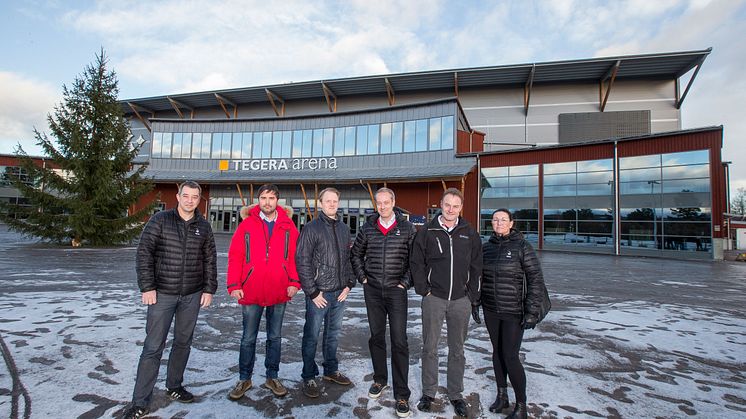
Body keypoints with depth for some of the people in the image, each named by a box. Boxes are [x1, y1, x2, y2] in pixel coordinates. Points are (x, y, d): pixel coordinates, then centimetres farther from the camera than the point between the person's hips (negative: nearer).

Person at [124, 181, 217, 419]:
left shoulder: (203, 226, 4)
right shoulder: (160, 220, -4)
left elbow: (210, 260, 8)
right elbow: (144, 253, -6)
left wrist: (209, 289, 3)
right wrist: (147, 287, -11)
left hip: (192, 296, 3)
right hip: (162, 293, -3)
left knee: (183, 343, 13)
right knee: (153, 347, 0)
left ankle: (174, 386, 31)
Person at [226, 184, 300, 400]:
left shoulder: (287, 226, 1)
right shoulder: (246, 224, -3)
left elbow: (294, 255, -1)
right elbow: (235, 256, -4)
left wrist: (294, 281, -10)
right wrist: (234, 285, -10)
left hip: (279, 293, 1)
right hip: (251, 293, -1)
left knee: (275, 337, 14)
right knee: (248, 339, 12)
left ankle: (272, 377, 30)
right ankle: (244, 379, 29)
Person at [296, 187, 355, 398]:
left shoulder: (344, 229, 10)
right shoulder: (311, 228, -8)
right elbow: (302, 261, -11)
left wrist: (349, 284, 5)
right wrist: (312, 292, -13)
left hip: (340, 293, 6)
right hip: (318, 293, -5)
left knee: (333, 334, 18)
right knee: (312, 335, 5)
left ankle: (331, 370, 33)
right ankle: (309, 377, 20)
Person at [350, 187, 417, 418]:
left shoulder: (407, 228, -3)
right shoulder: (367, 228, 3)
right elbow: (356, 254, 14)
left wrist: (405, 282, -6)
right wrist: (362, 278, 6)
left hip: (396, 290, -3)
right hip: (372, 290, 3)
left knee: (399, 341, -3)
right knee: (376, 336, 14)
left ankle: (402, 394, 7)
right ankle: (379, 379, 33)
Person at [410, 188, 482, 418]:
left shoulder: (470, 234, 4)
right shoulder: (427, 232, -1)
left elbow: (476, 268, 7)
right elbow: (417, 263, 1)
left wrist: (472, 297, 3)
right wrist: (424, 290, -5)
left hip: (461, 300, 2)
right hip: (433, 298, -1)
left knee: (457, 349, 13)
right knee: (429, 347, 8)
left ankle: (456, 394, 27)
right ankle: (428, 392, 24)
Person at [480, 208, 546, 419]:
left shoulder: (522, 246, -8)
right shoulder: (487, 247, 4)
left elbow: (536, 279, -9)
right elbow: (479, 276, 13)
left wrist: (532, 311, -13)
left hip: (514, 312, -4)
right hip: (490, 310, 5)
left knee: (510, 357, -4)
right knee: (497, 352, 14)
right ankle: (502, 396, 31)